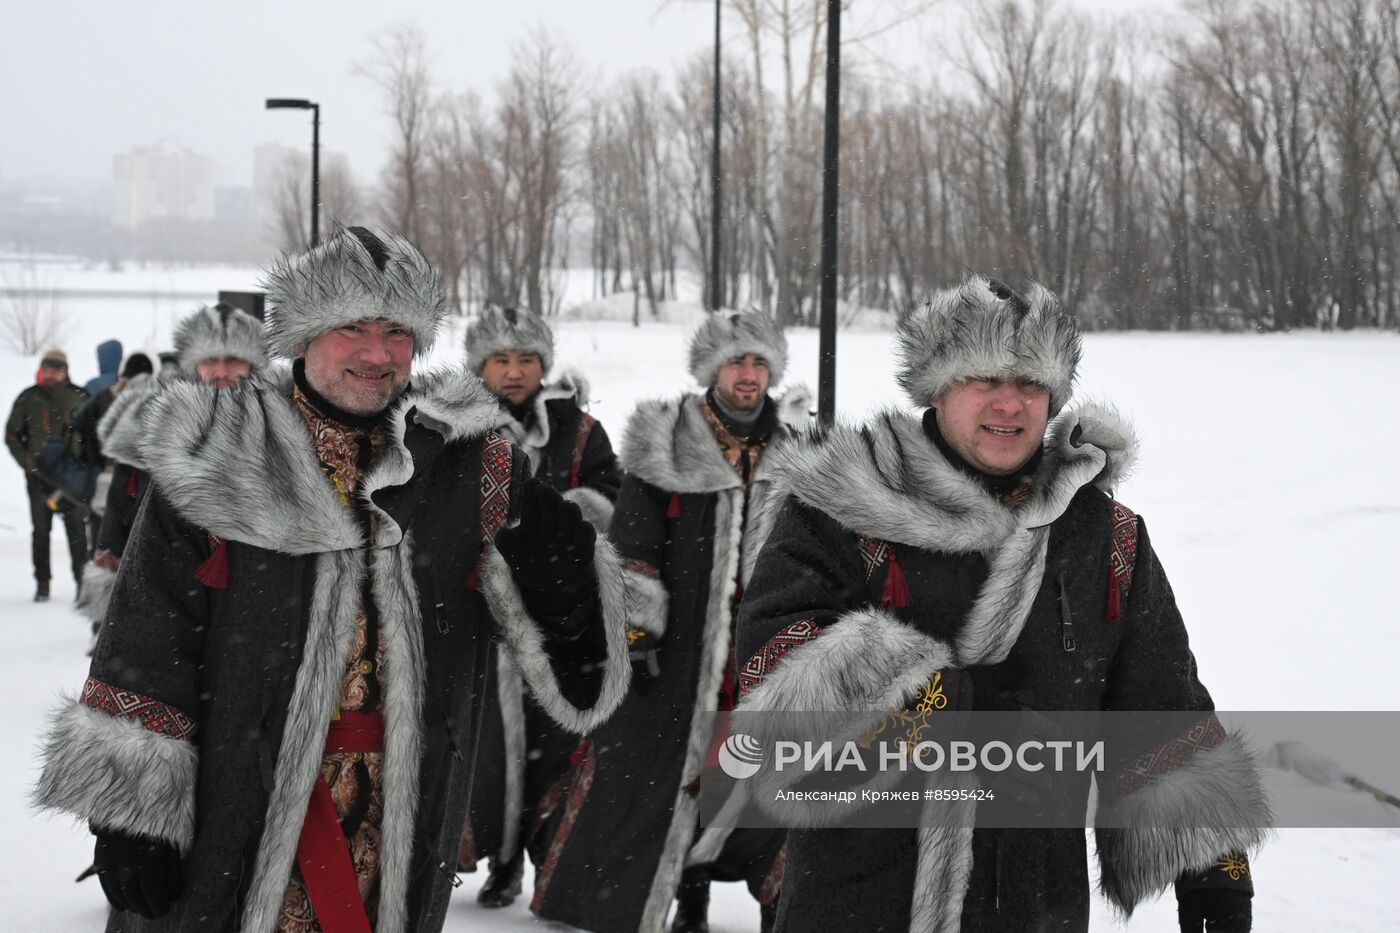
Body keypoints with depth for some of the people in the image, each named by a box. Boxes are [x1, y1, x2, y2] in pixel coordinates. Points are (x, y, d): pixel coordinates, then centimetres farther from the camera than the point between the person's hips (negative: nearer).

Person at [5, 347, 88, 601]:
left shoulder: (79, 398, 2)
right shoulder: (28, 399, 4)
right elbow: (12, 435, 10)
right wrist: (27, 462, -1)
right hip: (39, 476, 1)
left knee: (76, 528, -2)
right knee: (41, 530, 4)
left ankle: (83, 579, 5)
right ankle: (42, 583, 9)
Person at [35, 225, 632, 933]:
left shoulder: (466, 459, 3)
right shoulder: (214, 460, -4)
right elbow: (144, 645, -4)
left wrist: (558, 581, -21)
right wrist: (126, 808, -6)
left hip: (401, 815, 3)